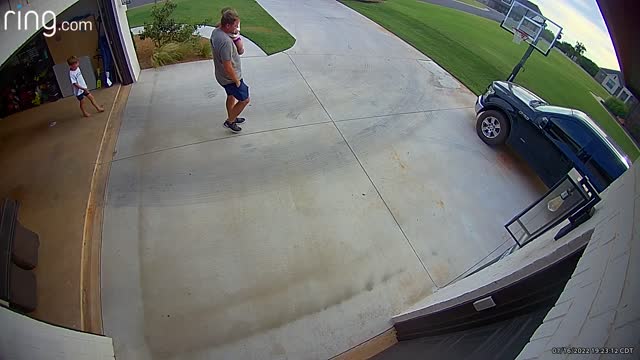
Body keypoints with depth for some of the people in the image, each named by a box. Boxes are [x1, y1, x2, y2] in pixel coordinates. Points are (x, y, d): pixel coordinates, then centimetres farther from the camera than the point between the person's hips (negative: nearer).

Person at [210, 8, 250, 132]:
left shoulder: (216, 32, -2)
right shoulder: (225, 42, -34)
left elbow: (240, 50, 6)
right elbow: (228, 67, -29)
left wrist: (236, 36, -8)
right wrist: (237, 81, -16)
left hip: (221, 76, 9)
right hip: (230, 78, -9)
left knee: (231, 96, 28)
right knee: (244, 100, 8)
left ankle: (231, 118, 48)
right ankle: (230, 121, 22)